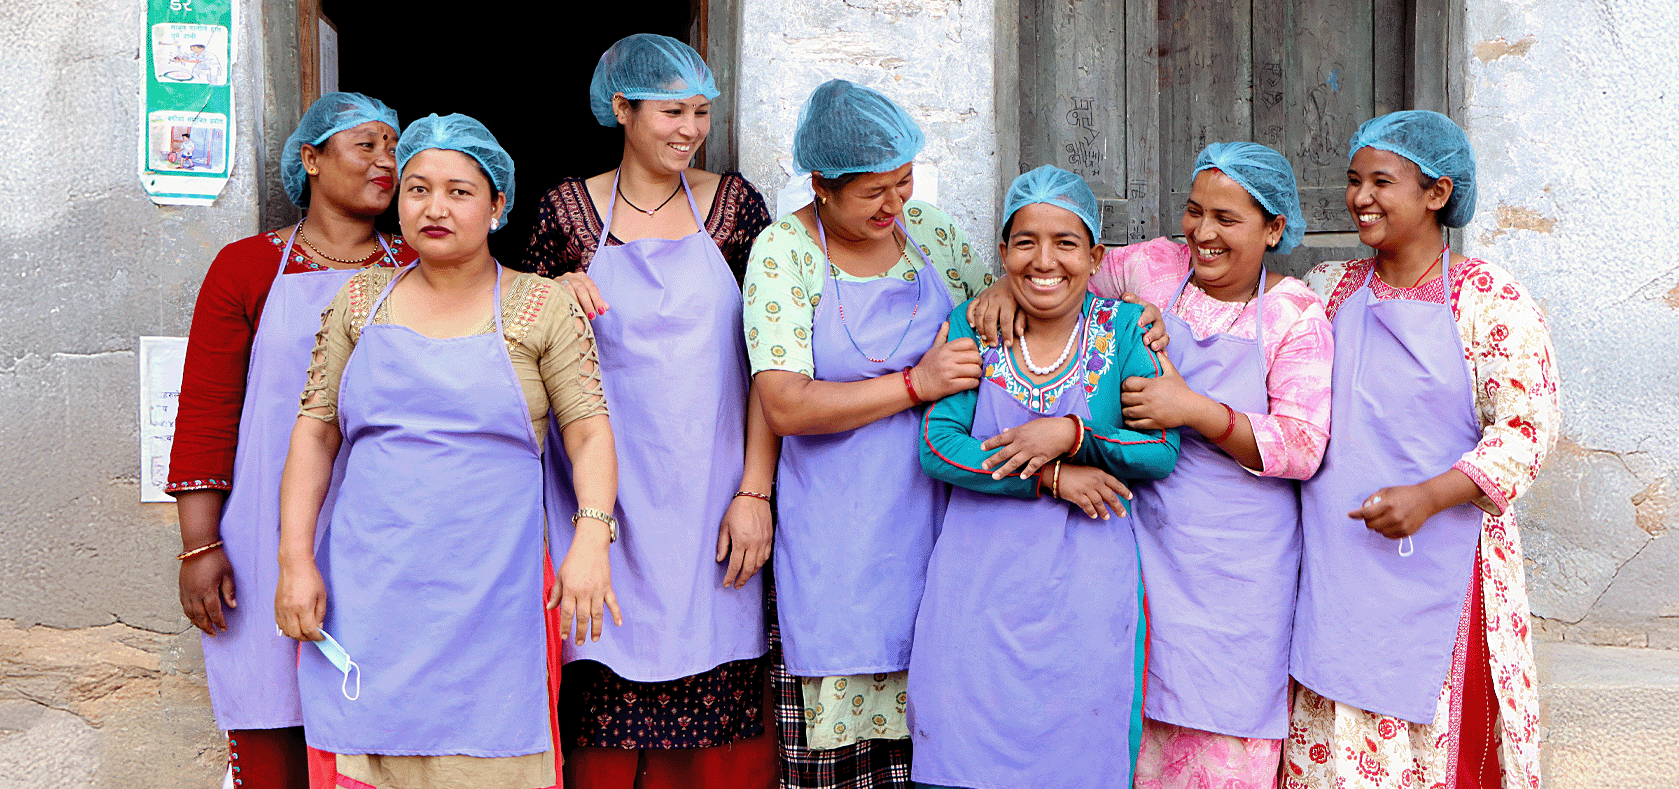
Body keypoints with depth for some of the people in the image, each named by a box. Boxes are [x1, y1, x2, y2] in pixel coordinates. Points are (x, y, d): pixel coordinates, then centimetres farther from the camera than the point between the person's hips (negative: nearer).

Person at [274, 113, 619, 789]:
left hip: (491, 600, -2)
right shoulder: (362, 301, 11)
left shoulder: (543, 308, 4)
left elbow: (588, 429, 0)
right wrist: (295, 562, 2)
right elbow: (315, 431, 10)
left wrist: (591, 538, -15)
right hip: (366, 600, 2)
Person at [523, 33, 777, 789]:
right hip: (610, 495, 0)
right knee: (610, 692, -1)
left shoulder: (732, 204, 3)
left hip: (710, 492, 0)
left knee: (715, 694, 0)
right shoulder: (568, 209, 4)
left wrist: (755, 492, -6)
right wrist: (557, 296, -9)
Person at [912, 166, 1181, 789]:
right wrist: (1052, 477, -14)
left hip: (1086, 590, 0)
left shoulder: (1124, 329, 1)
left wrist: (1072, 434, -17)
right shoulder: (972, 328, 2)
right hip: (979, 581, 1)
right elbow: (936, 445, -8)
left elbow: (1164, 451, -4)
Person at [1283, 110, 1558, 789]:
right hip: (1334, 571, 4)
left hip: (1440, 568, -3)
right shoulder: (1329, 289, 10)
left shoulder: (1490, 300, -4)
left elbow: (1527, 426, -7)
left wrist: (1429, 496, -20)